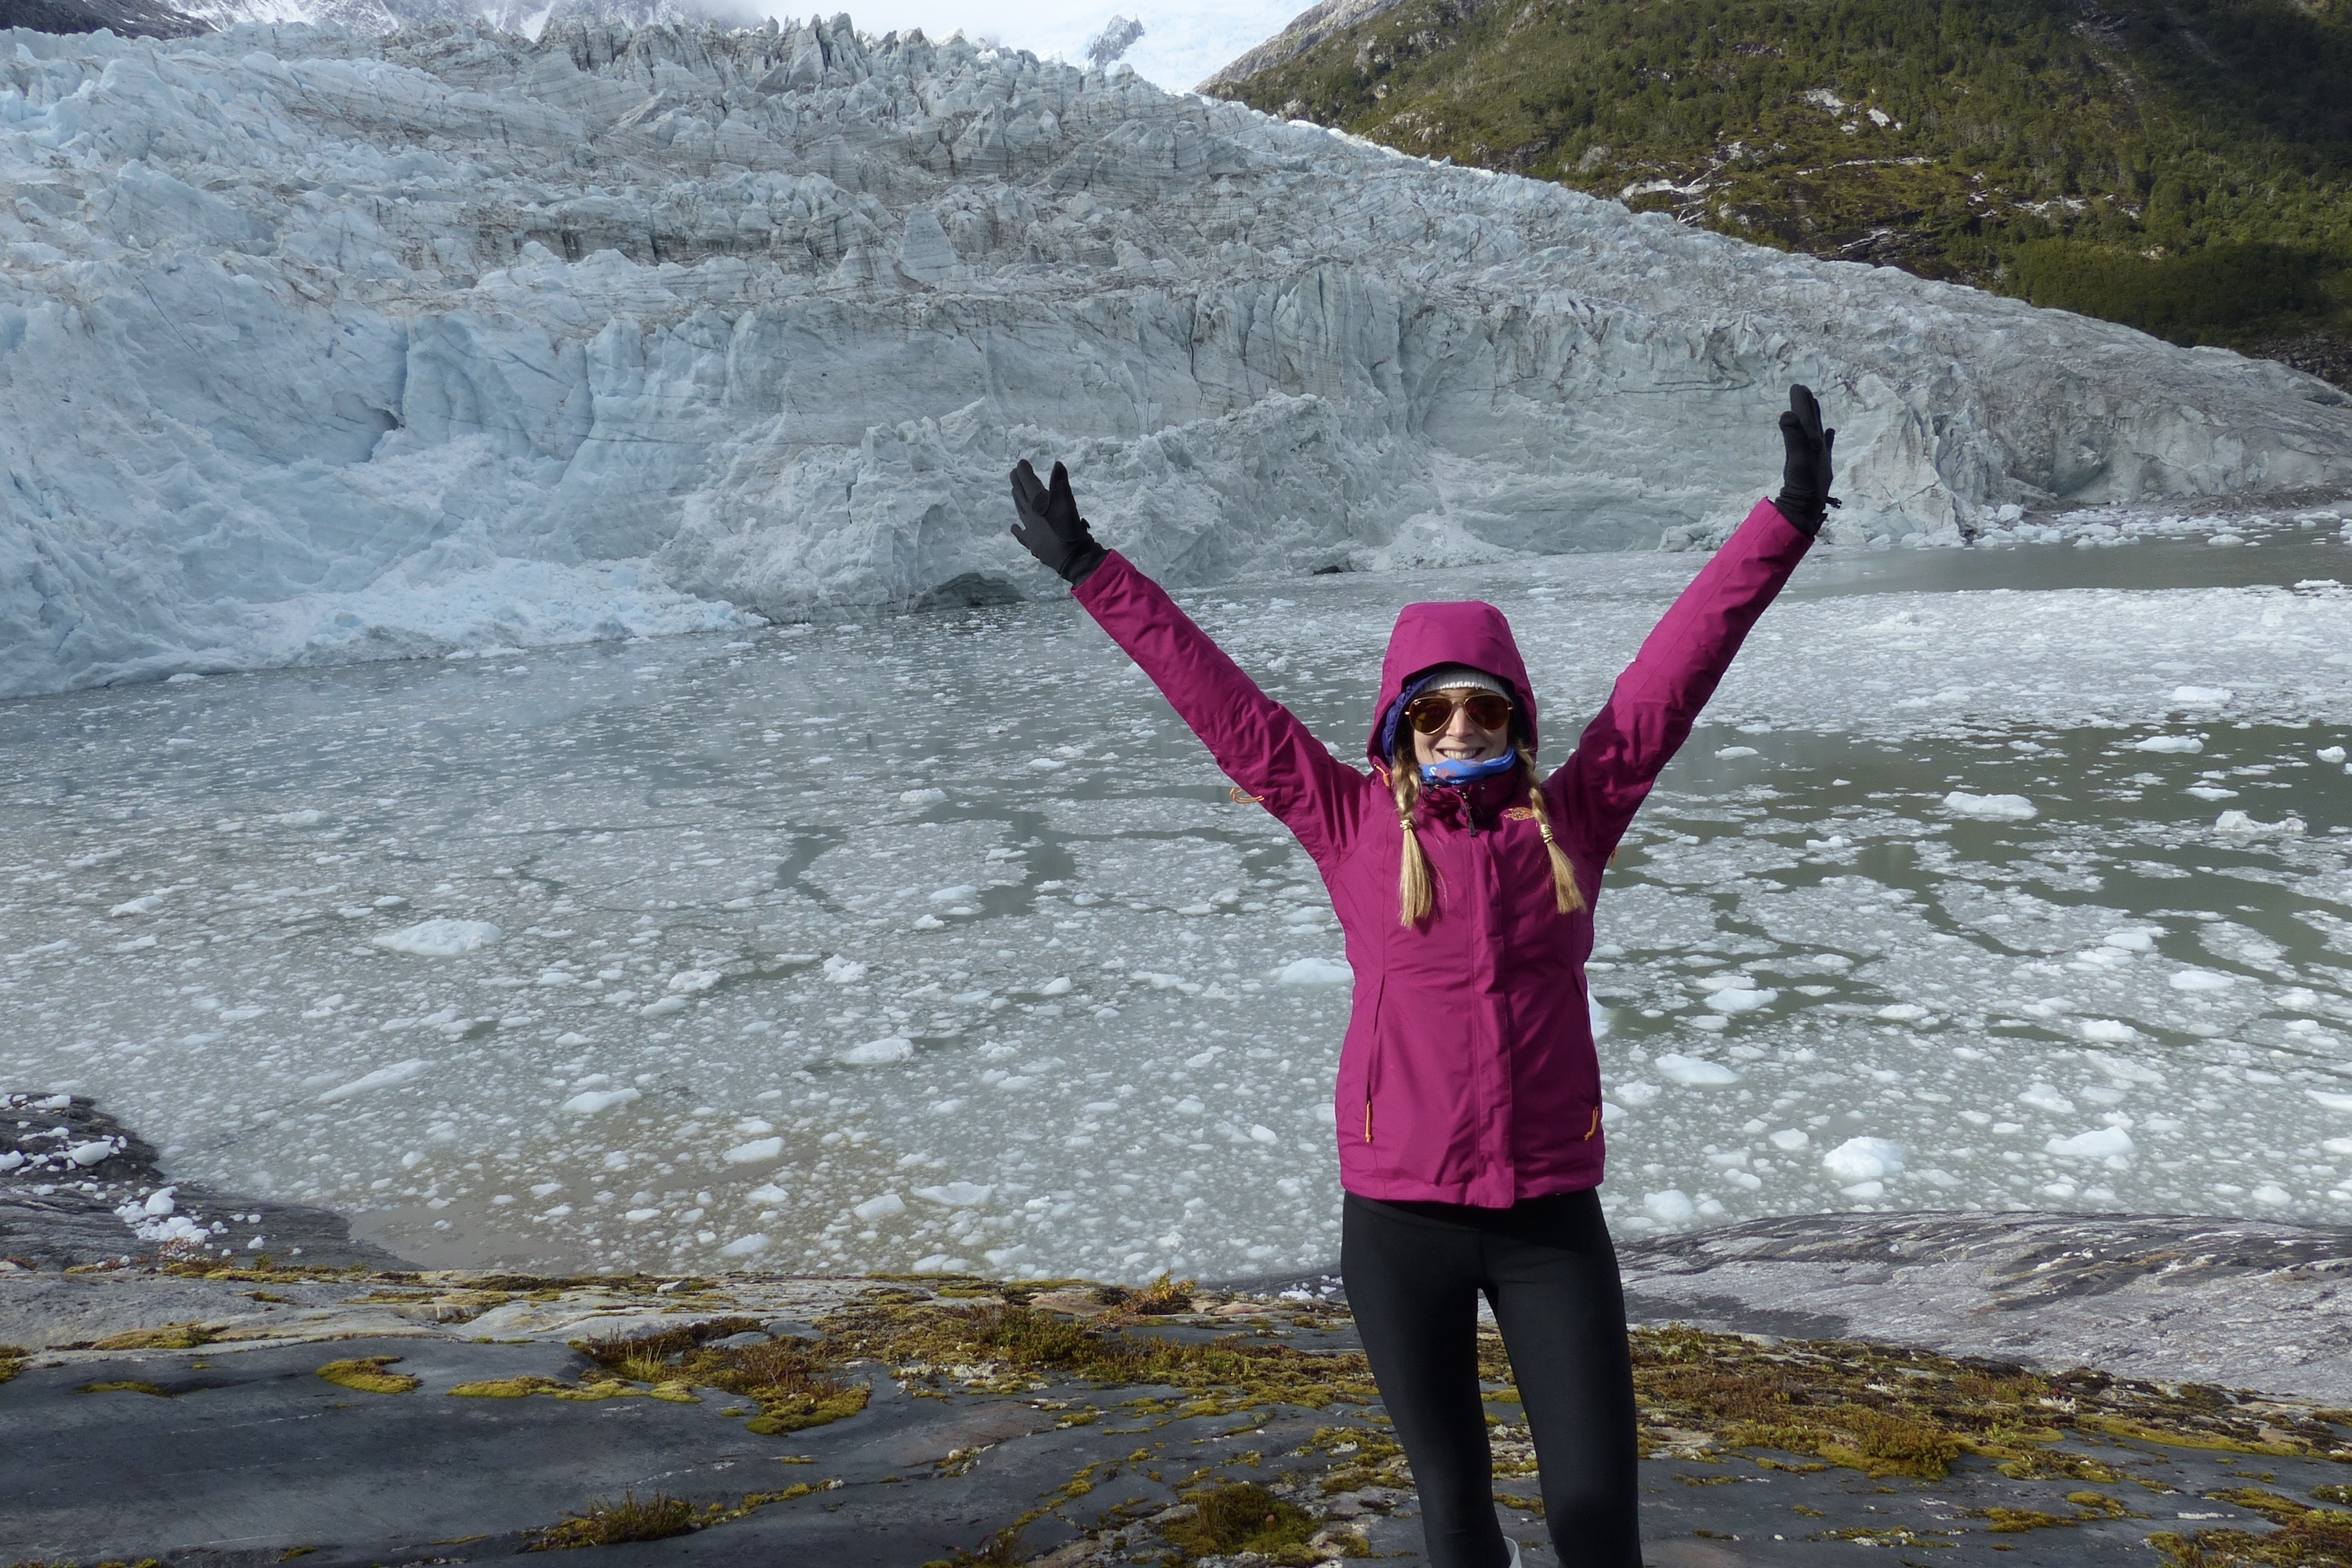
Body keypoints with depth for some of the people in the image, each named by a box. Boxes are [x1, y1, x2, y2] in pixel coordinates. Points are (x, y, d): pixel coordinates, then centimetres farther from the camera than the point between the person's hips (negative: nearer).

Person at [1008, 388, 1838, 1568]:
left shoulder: (1571, 817, 1)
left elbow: (1677, 666, -1)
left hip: (1551, 1215, 1)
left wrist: (1785, 523, -4)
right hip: (1399, 1218, 0)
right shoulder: (1354, 827, -2)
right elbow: (1219, 700, -1)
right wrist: (1092, 572, 0)